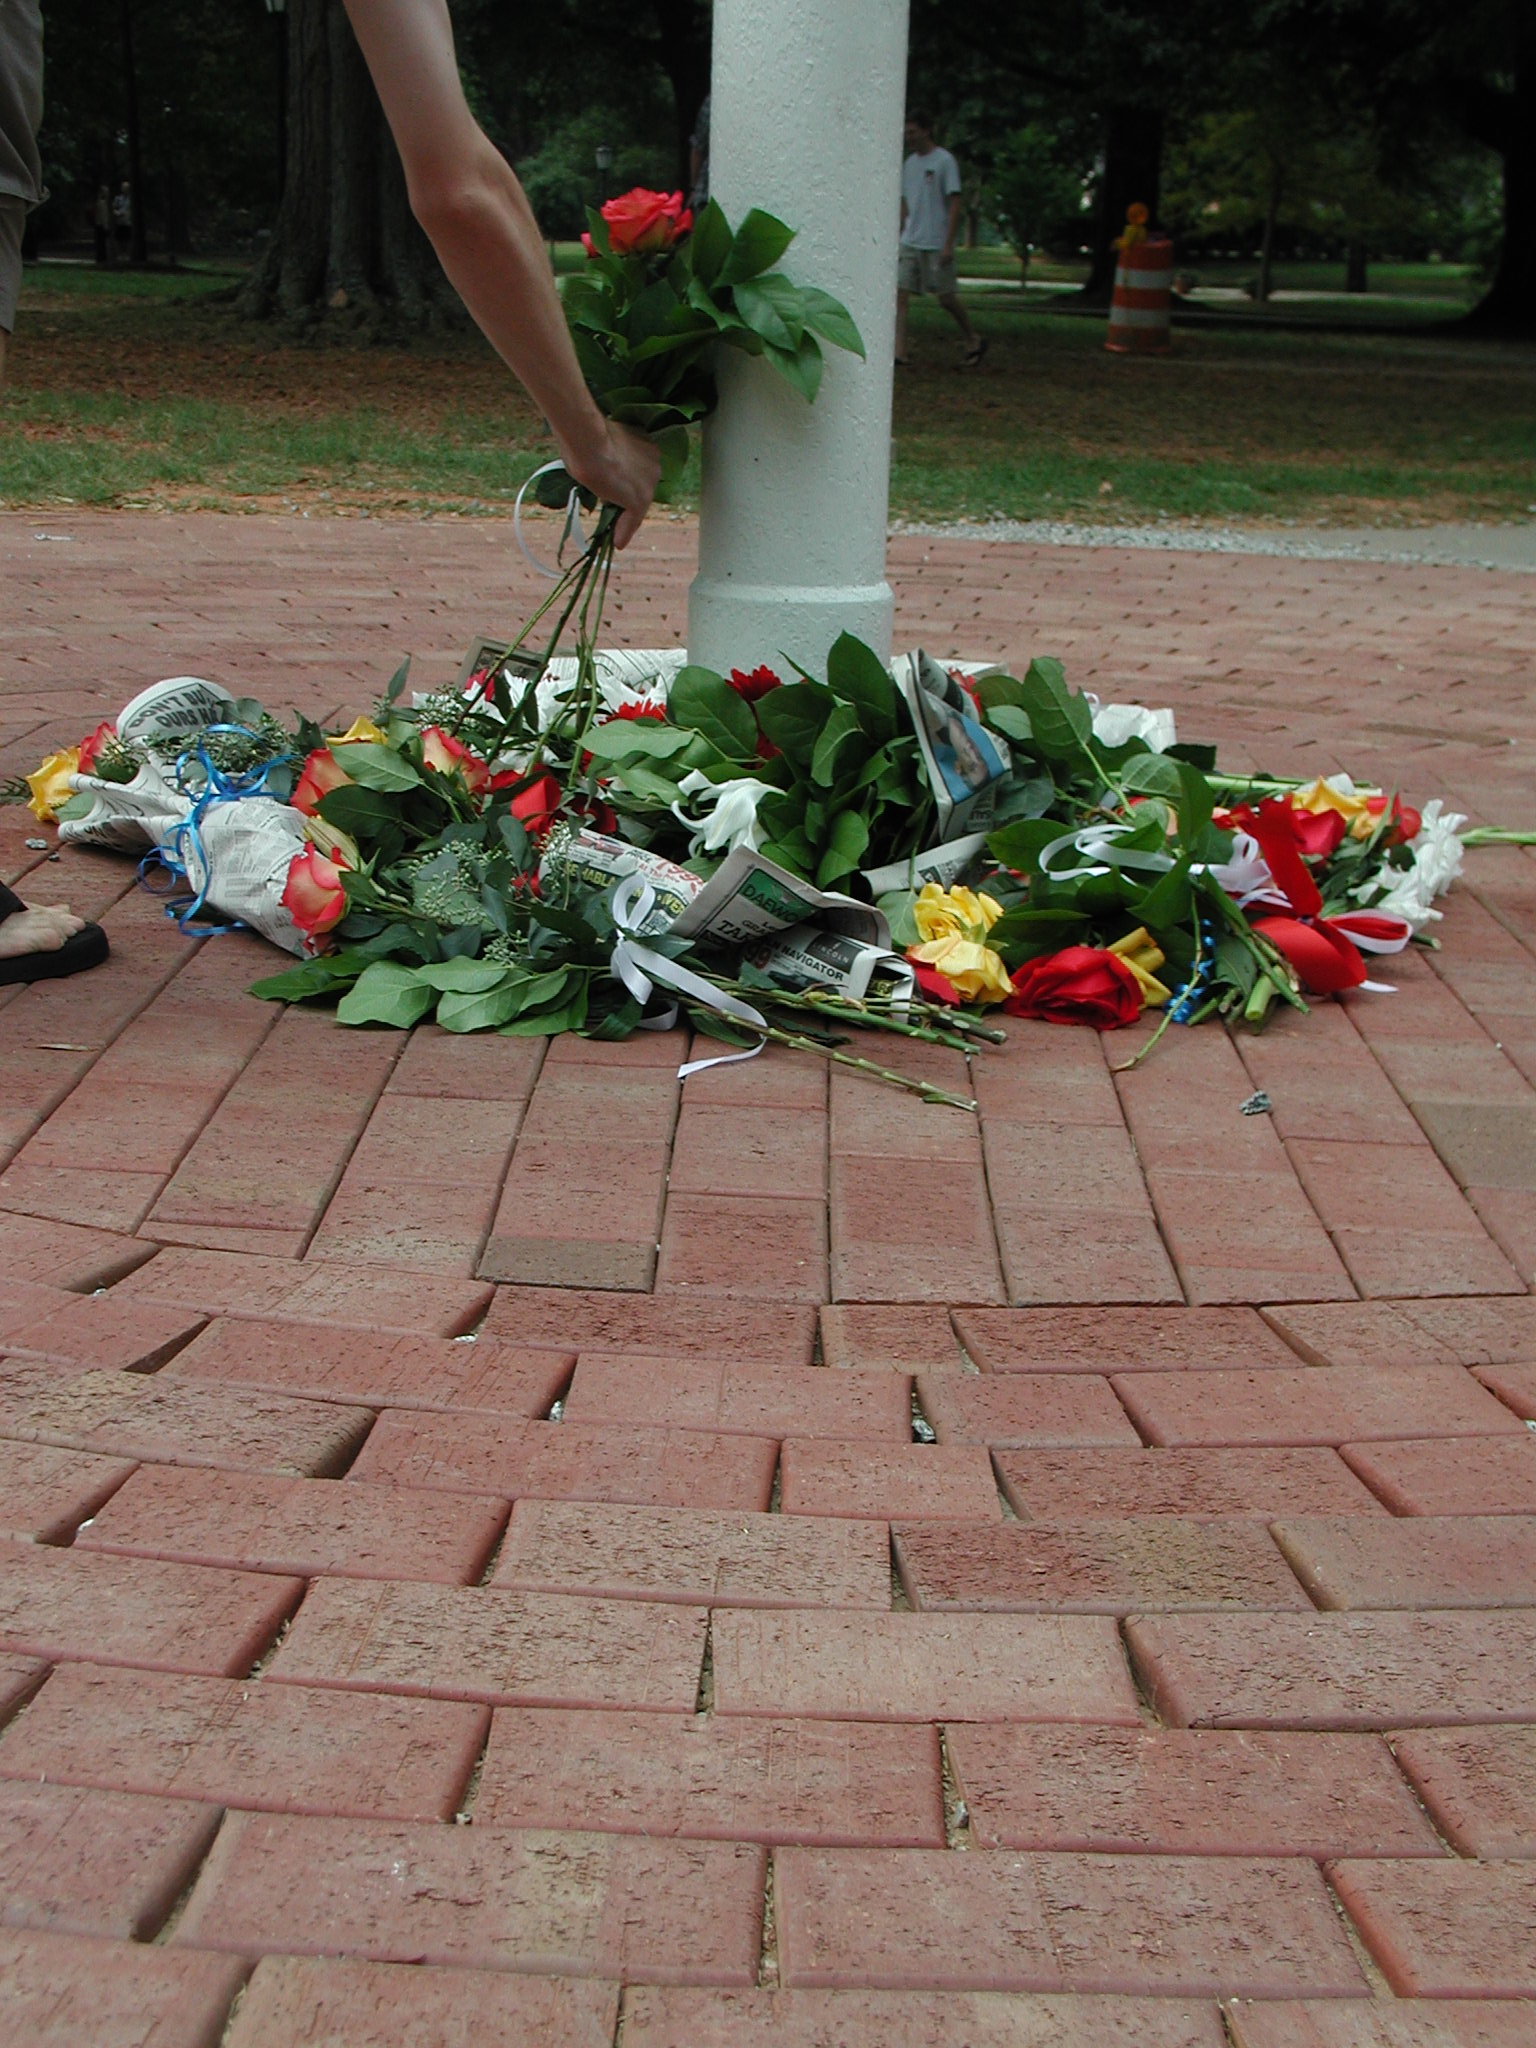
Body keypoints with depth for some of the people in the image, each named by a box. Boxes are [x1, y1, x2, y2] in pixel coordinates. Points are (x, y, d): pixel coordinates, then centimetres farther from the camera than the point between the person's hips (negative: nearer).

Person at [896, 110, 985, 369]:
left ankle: (974, 340, 22)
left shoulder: (944, 161, -7)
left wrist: (948, 244, -17)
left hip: (936, 244, -6)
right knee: (900, 294, -7)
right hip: (909, 242, 6)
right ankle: (900, 352, -10)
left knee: (945, 297, 1)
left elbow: (956, 204, -11)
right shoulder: (910, 163, 14)